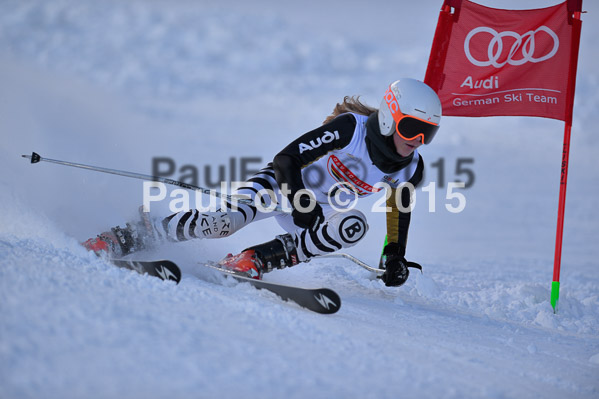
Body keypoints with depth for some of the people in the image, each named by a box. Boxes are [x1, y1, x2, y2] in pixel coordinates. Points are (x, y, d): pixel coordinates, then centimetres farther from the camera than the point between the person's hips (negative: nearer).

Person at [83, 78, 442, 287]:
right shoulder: (351, 128, -26)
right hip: (285, 184, -4)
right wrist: (302, 205, -34)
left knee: (354, 227, -30)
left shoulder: (411, 169, -10)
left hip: (320, 208, 5)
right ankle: (132, 237, -13)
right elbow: (286, 159, -25)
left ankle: (256, 260, -26)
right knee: (229, 219, -31)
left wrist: (396, 258, 8)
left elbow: (400, 211, 12)